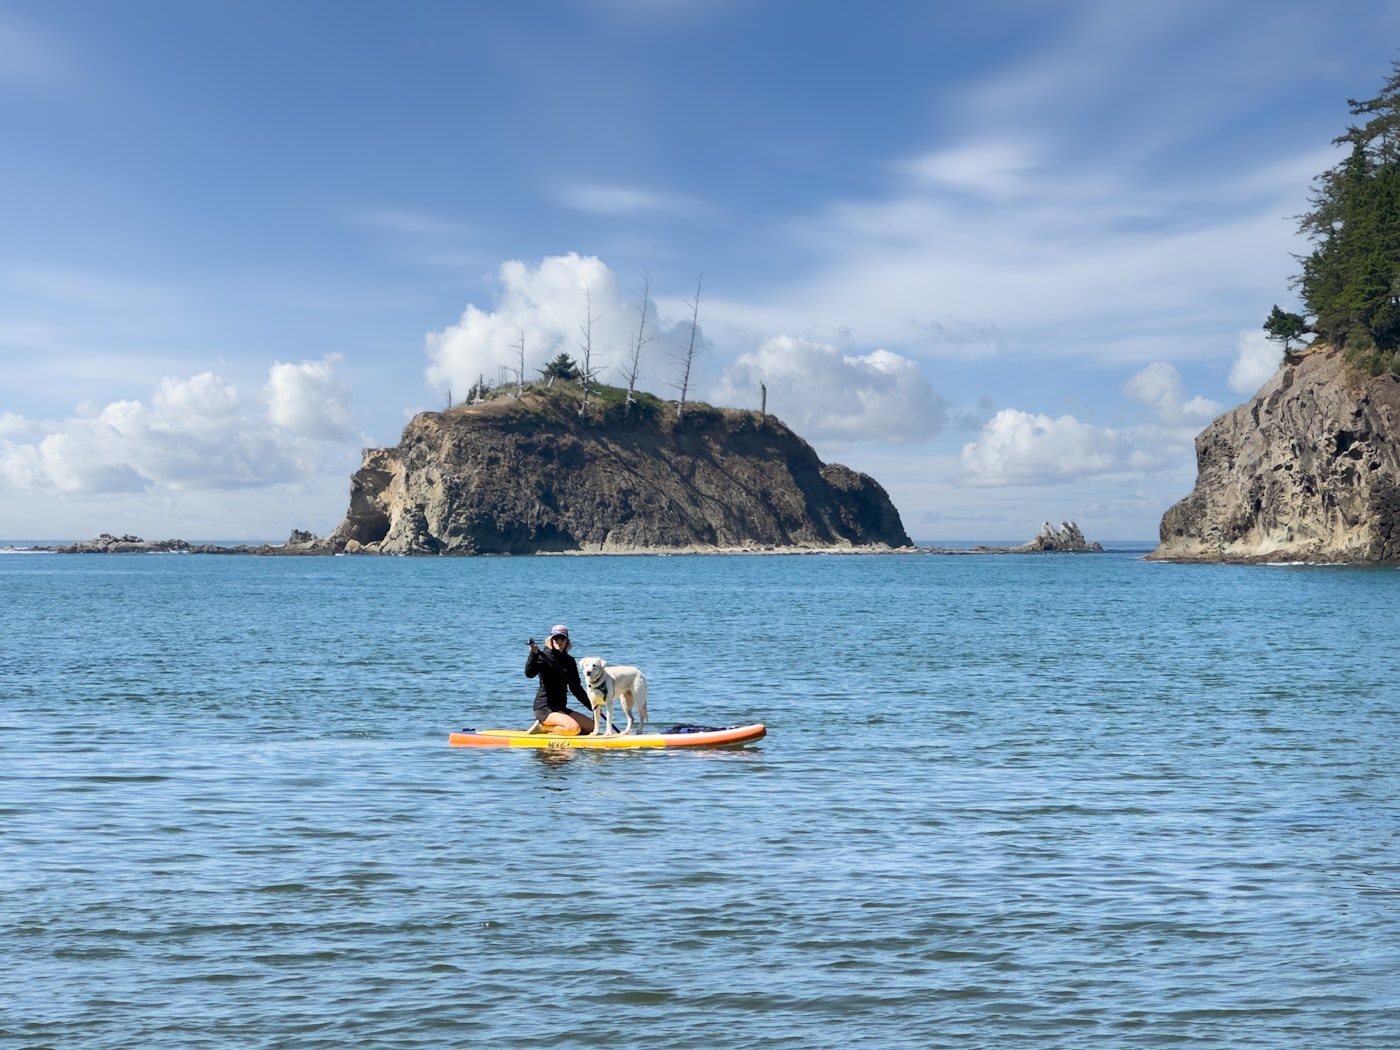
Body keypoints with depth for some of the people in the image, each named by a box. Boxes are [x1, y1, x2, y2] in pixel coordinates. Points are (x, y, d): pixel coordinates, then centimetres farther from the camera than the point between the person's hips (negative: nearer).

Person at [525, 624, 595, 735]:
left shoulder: (569, 661, 13)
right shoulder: (544, 657, -7)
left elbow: (576, 688, 18)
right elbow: (529, 673, -26)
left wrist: (591, 706, 12)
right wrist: (534, 654, -41)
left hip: (560, 708, 8)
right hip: (544, 708, -8)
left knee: (591, 727, 2)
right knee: (574, 729, -28)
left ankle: (545, 727, 3)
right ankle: (542, 726, -5)